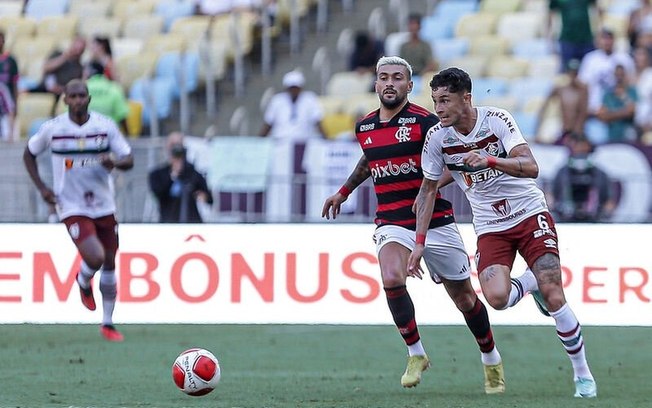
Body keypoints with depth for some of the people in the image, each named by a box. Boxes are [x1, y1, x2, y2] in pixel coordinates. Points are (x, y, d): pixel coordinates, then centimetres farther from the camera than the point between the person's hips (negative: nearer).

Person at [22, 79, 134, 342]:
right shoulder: (52, 129, -6)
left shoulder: (105, 126, -3)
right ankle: (83, 283, 15)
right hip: (72, 208, -3)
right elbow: (29, 154, 10)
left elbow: (129, 159, 1)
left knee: (109, 264, 8)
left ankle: (108, 323, 23)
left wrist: (114, 162, -23)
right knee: (95, 257, -22)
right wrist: (41, 187, -1)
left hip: (104, 206, 3)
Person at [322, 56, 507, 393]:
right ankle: (416, 354, -8)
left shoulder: (424, 122, -10)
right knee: (392, 279, -26)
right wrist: (343, 192, 35)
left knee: (464, 297, 5)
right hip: (392, 222, 3)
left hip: (435, 220, -3)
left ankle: (491, 361, 28)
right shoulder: (364, 127, 7)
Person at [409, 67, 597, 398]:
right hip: (490, 228, 2)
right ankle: (528, 285, 14)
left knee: (553, 297, -14)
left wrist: (489, 160, -39)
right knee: (497, 298, -23)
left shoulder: (496, 120, -15)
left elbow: (531, 167, -24)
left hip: (530, 214, -2)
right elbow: (428, 188, 7)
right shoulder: (436, 137, -6)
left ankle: (583, 374, 3)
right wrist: (419, 243, 3)